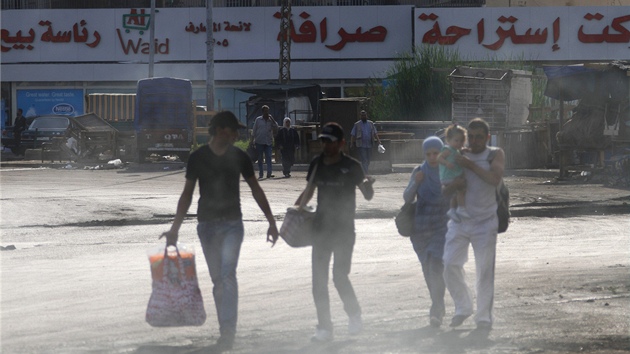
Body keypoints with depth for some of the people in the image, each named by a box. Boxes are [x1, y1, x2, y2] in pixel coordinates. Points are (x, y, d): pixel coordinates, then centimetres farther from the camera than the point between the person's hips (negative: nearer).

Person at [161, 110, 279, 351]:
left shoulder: (239, 157, 2)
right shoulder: (198, 158, 0)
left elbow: (255, 189, 12)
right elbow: (187, 194, 5)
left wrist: (271, 221, 11)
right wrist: (175, 228, 0)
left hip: (232, 223, -1)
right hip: (207, 224, 1)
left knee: (228, 274, -18)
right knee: (218, 280, 5)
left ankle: (228, 329, -21)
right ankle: (227, 331, 13)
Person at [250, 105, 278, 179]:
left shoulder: (271, 120, 9)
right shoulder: (258, 120, 5)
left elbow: (276, 128, -5)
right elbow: (254, 131, 6)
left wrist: (272, 119, -9)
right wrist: (252, 140, 2)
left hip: (268, 142, 1)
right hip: (259, 142, -1)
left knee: (268, 158, -9)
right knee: (260, 158, 2)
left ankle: (269, 173, -14)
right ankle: (260, 174, 5)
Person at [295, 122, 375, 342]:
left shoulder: (351, 166, -8)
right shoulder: (317, 164, 5)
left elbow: (368, 196, -9)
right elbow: (309, 191, 18)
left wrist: (367, 186, -31)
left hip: (344, 230, -5)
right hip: (321, 228, 5)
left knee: (339, 276, -11)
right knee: (319, 279, 1)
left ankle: (354, 315, 15)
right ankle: (324, 328, 7)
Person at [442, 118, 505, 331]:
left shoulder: (495, 155, 1)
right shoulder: (458, 156, 11)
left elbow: (495, 179, -19)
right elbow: (445, 191, 12)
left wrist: (470, 165, -17)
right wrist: (452, 185, -11)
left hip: (485, 221, -3)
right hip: (459, 220, 3)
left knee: (485, 270, -2)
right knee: (450, 264, -6)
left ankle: (484, 317, 8)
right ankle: (463, 307, 13)